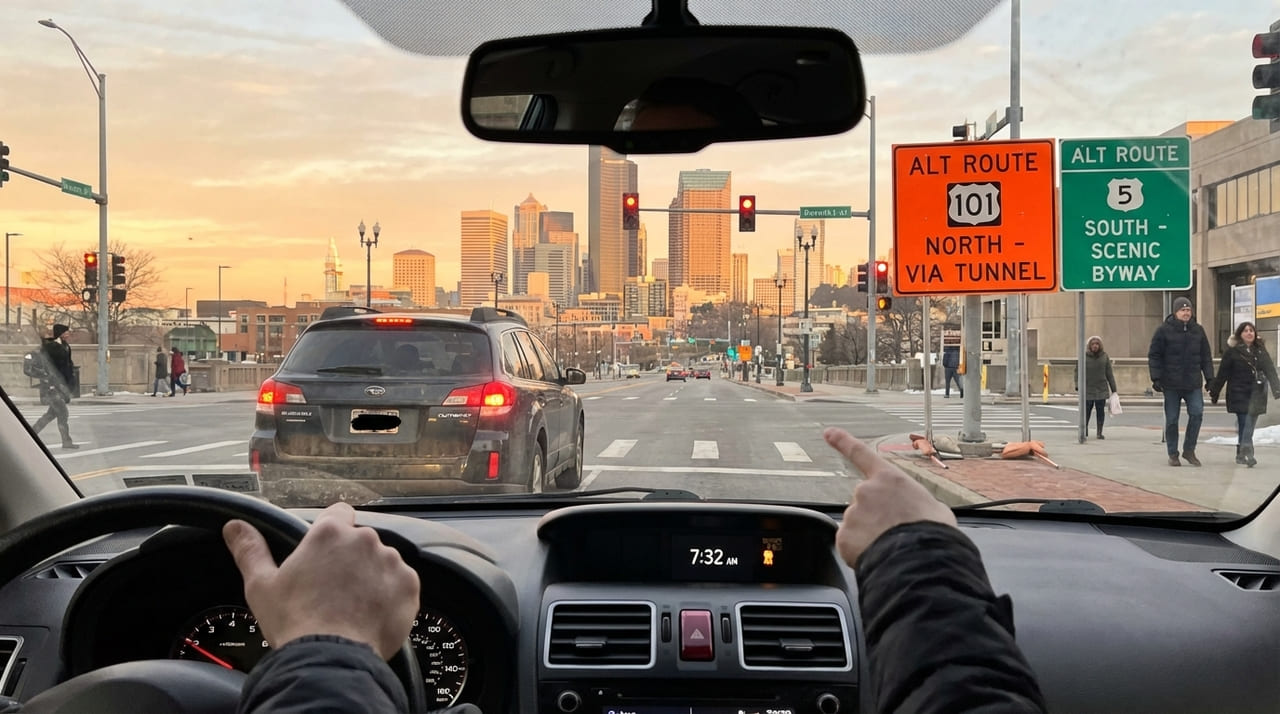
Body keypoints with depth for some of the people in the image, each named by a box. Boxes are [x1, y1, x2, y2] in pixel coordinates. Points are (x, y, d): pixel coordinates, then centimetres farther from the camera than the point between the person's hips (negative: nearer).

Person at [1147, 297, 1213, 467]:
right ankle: (1173, 454, 14)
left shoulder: (1198, 330, 10)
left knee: (1197, 413, -10)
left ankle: (1189, 450, 5)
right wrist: (1156, 378, -10)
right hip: (1171, 384, -3)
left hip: (1193, 384, 3)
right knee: (1172, 419, 3)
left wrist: (1209, 378, 8)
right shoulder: (1164, 330, -2)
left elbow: (1206, 356, 14)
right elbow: (1154, 356, -3)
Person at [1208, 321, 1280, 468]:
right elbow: (1222, 373, -2)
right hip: (1239, 394, -4)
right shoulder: (1232, 351, -3)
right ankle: (1246, 453, -14)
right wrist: (1214, 393, 0)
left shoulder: (1260, 350, 8)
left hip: (1256, 394, 4)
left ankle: (1242, 454, 18)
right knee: (1245, 424, -11)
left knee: (1249, 425, 7)